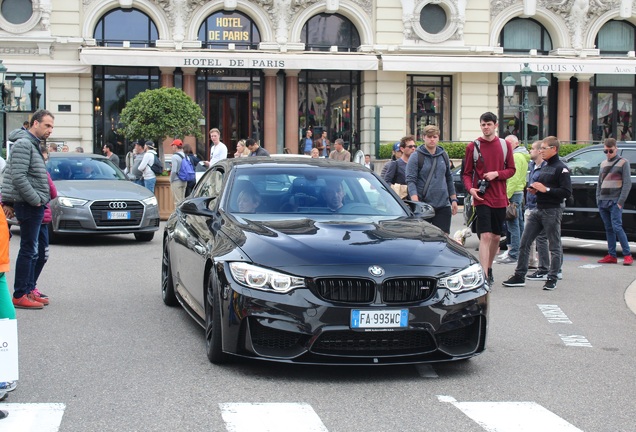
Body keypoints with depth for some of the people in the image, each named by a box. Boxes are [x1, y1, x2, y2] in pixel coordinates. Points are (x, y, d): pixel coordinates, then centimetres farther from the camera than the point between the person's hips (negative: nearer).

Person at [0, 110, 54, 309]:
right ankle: (20, 295, -4)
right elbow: (18, 177, -22)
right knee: (28, 250, -7)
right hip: (29, 205, -10)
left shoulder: (32, 144, 18)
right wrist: (35, 200, -17)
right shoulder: (24, 143, -13)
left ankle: (29, 290, 20)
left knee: (32, 251, 14)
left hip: (34, 205, 10)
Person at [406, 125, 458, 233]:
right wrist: (416, 203, -22)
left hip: (443, 205, 4)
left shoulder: (444, 156, 12)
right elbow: (410, 180, -11)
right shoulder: (416, 157, -4)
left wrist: (454, 200, 14)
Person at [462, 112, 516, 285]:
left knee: (496, 237, 13)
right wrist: (470, 188, -15)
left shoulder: (505, 145, 6)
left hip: (500, 199, 3)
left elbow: (511, 170, 9)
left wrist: (497, 174, -10)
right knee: (485, 236, -14)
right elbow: (467, 173, 3)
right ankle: (484, 277, -18)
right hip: (481, 199, -3)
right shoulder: (473, 146, 0)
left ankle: (489, 268, 33)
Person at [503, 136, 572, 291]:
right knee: (524, 243, 5)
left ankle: (552, 279, 7)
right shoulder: (545, 167, 18)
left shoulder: (561, 168, -9)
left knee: (554, 246, 1)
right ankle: (519, 276, 10)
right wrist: (535, 189, 10)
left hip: (552, 211, -9)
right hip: (538, 210, 9)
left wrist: (546, 189, -18)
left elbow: (567, 192, -17)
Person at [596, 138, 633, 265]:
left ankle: (627, 255, -10)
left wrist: (621, 201, -13)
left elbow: (627, 183, -5)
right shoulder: (603, 164, 18)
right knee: (608, 229, 5)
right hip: (603, 201, 6)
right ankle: (611, 256, 7)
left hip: (615, 202, -6)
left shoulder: (623, 162, 1)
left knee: (617, 227, -13)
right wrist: (598, 199, 10)